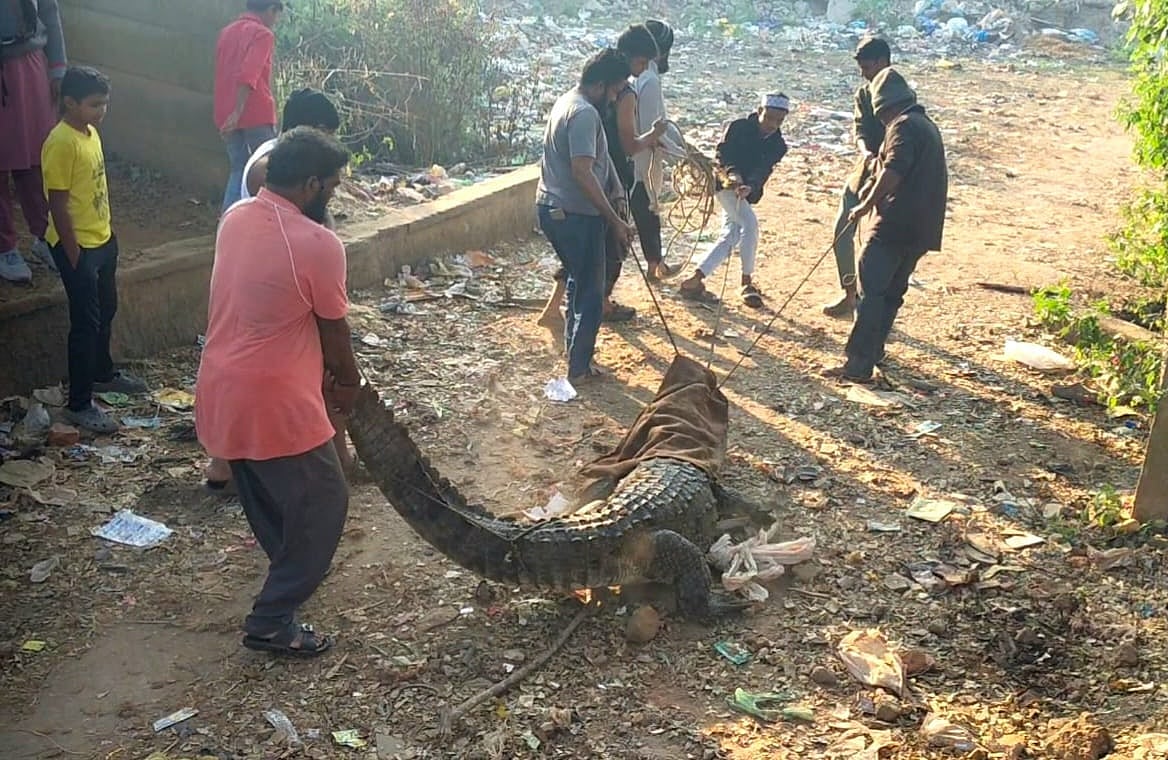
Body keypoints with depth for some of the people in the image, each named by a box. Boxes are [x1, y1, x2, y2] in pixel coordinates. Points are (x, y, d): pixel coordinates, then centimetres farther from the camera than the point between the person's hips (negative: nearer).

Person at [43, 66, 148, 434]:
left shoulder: (90, 132, 6)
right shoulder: (61, 143, -22)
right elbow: (58, 205, -21)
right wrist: (73, 255, -20)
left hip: (102, 239, 9)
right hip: (78, 247, -9)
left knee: (106, 310, 23)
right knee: (86, 322, -4)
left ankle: (103, 374, 44)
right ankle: (79, 404, 5)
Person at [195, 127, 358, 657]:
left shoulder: (235, 219, 4)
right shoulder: (317, 244, -20)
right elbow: (333, 330, -8)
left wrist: (324, 369, 20)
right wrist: (348, 383, 12)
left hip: (221, 393, 8)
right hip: (273, 402, -8)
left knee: (265, 498, 27)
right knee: (323, 505, 9)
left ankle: (290, 575, 49)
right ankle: (271, 622, 13)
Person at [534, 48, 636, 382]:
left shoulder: (567, 101, 11)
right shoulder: (585, 114, -21)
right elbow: (583, 173, -28)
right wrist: (615, 220, -24)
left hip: (552, 208, 10)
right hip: (575, 215, -10)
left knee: (579, 279, 24)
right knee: (590, 292, 4)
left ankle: (574, 346, 35)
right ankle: (579, 367, 13)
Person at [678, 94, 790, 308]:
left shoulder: (778, 145, -2)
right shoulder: (739, 127, -12)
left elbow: (764, 170, -16)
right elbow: (722, 152, -21)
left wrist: (750, 186, -37)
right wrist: (732, 173, -41)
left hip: (747, 191, 7)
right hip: (725, 182, -7)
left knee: (730, 237, 2)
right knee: (749, 224, -23)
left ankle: (695, 281, 4)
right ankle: (747, 282, -13)